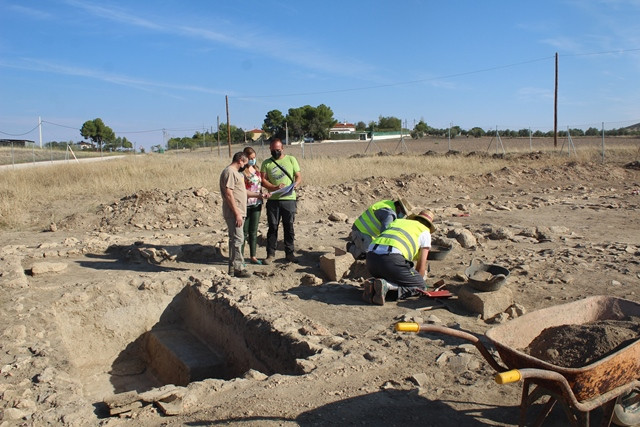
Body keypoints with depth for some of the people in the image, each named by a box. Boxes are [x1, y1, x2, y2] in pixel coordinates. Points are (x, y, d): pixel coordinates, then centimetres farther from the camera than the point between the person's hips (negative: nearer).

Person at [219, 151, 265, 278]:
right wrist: (237, 214, -21)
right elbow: (228, 194, -20)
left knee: (235, 239, 12)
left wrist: (258, 195, 22)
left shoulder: (236, 173, 20)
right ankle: (238, 268, -4)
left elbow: (242, 191, 27)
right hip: (233, 214, -11)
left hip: (238, 213, 11)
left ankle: (232, 267, 19)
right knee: (238, 239, -9)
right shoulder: (229, 172, -13)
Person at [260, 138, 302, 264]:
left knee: (289, 227, 5)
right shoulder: (266, 163, 9)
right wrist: (275, 187, -15)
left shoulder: (291, 160, 8)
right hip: (273, 200, 1)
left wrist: (293, 186, -15)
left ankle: (290, 253, 14)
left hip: (289, 198, 0)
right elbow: (263, 180, 2)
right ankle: (270, 254, 11)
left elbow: (299, 177, 6)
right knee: (272, 227, 4)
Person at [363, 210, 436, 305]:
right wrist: (416, 285, 34)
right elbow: (421, 265, 17)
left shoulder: (398, 221, 36)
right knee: (421, 287, 9)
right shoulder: (425, 232, 21)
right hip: (391, 259, -6)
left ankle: (372, 285, 0)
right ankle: (386, 285, -14)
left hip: (371, 257, 6)